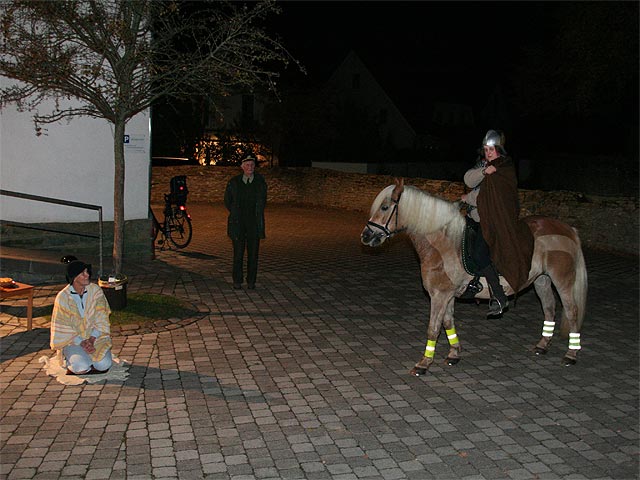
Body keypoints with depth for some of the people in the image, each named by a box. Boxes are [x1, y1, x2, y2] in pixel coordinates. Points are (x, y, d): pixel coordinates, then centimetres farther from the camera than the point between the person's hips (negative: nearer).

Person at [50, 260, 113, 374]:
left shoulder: (95, 290, -6)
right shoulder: (63, 297, -12)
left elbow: (101, 319, -4)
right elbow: (64, 328, -8)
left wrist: (91, 340, -16)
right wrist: (82, 342, -20)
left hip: (95, 335, 2)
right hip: (72, 339, -2)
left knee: (104, 364, -22)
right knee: (81, 367, -28)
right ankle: (70, 359, 8)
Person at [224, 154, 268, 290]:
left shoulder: (260, 181, 4)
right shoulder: (234, 182, 0)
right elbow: (227, 201, 13)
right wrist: (236, 215, 11)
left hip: (254, 224, 1)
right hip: (238, 224, -1)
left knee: (253, 253, 3)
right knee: (238, 253, 0)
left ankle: (251, 281, 14)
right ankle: (237, 281, 12)